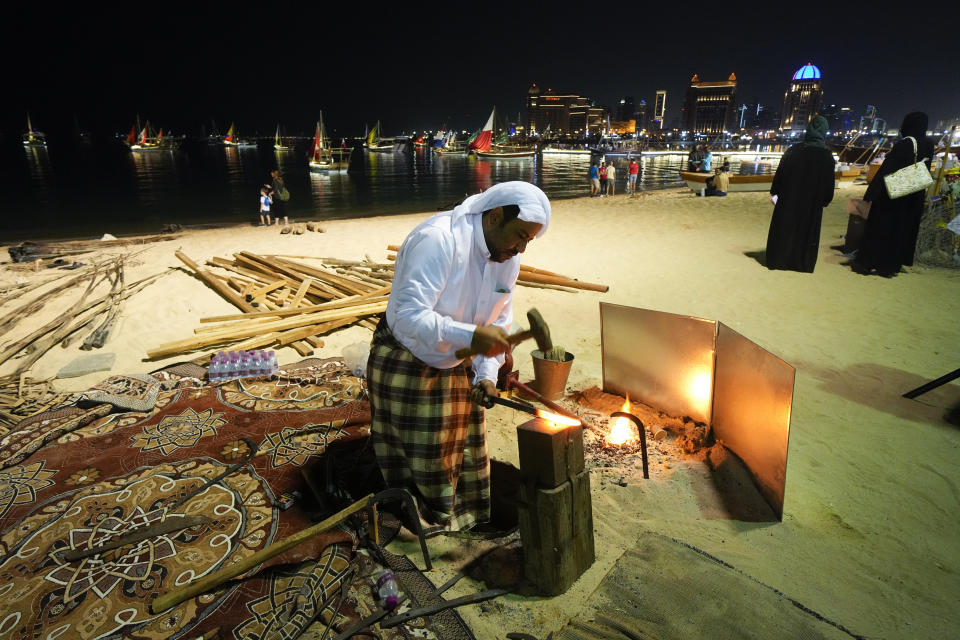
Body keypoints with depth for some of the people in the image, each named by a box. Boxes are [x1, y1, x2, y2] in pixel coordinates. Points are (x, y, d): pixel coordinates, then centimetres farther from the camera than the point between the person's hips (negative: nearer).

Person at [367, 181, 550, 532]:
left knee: (466, 469, 16)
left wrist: (486, 375, -8)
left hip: (456, 370, 7)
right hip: (405, 368, -7)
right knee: (423, 477, 4)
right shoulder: (439, 239, -28)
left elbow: (499, 323, 5)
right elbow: (408, 315, -35)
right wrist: (470, 336, -44)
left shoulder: (508, 259, -2)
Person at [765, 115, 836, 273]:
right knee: (808, 231, 11)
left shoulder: (793, 150, -8)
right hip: (813, 204, 0)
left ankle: (777, 260, 16)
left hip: (789, 199, 1)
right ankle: (802, 263, 16)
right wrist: (824, 201, 9)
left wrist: (774, 192, 7)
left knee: (784, 228, 11)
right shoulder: (827, 156, -8)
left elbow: (780, 173, -3)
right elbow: (829, 183, -4)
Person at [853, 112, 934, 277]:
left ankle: (866, 263, 6)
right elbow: (925, 172, 10)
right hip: (914, 199, 6)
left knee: (879, 228, 2)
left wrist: (870, 194, -18)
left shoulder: (903, 145, -17)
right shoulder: (928, 146, 2)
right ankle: (891, 266, 19)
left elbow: (885, 170, -19)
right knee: (903, 229, 14)